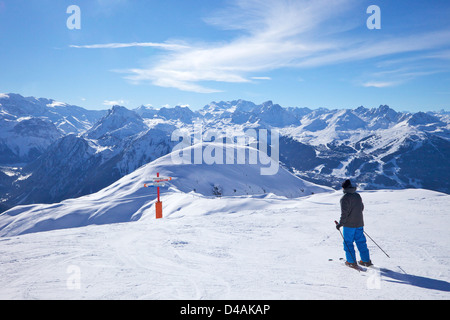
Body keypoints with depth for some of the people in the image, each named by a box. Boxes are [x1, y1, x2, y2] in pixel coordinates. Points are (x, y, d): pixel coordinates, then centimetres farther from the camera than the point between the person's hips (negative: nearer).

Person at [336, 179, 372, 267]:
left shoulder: (345, 197, -16)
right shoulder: (358, 195, 7)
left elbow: (344, 213, -20)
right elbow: (362, 208, 17)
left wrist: (340, 223, -12)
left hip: (349, 224, -7)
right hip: (359, 223, 7)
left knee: (348, 242, 5)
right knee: (361, 241, 14)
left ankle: (351, 261, 9)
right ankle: (366, 260, 18)